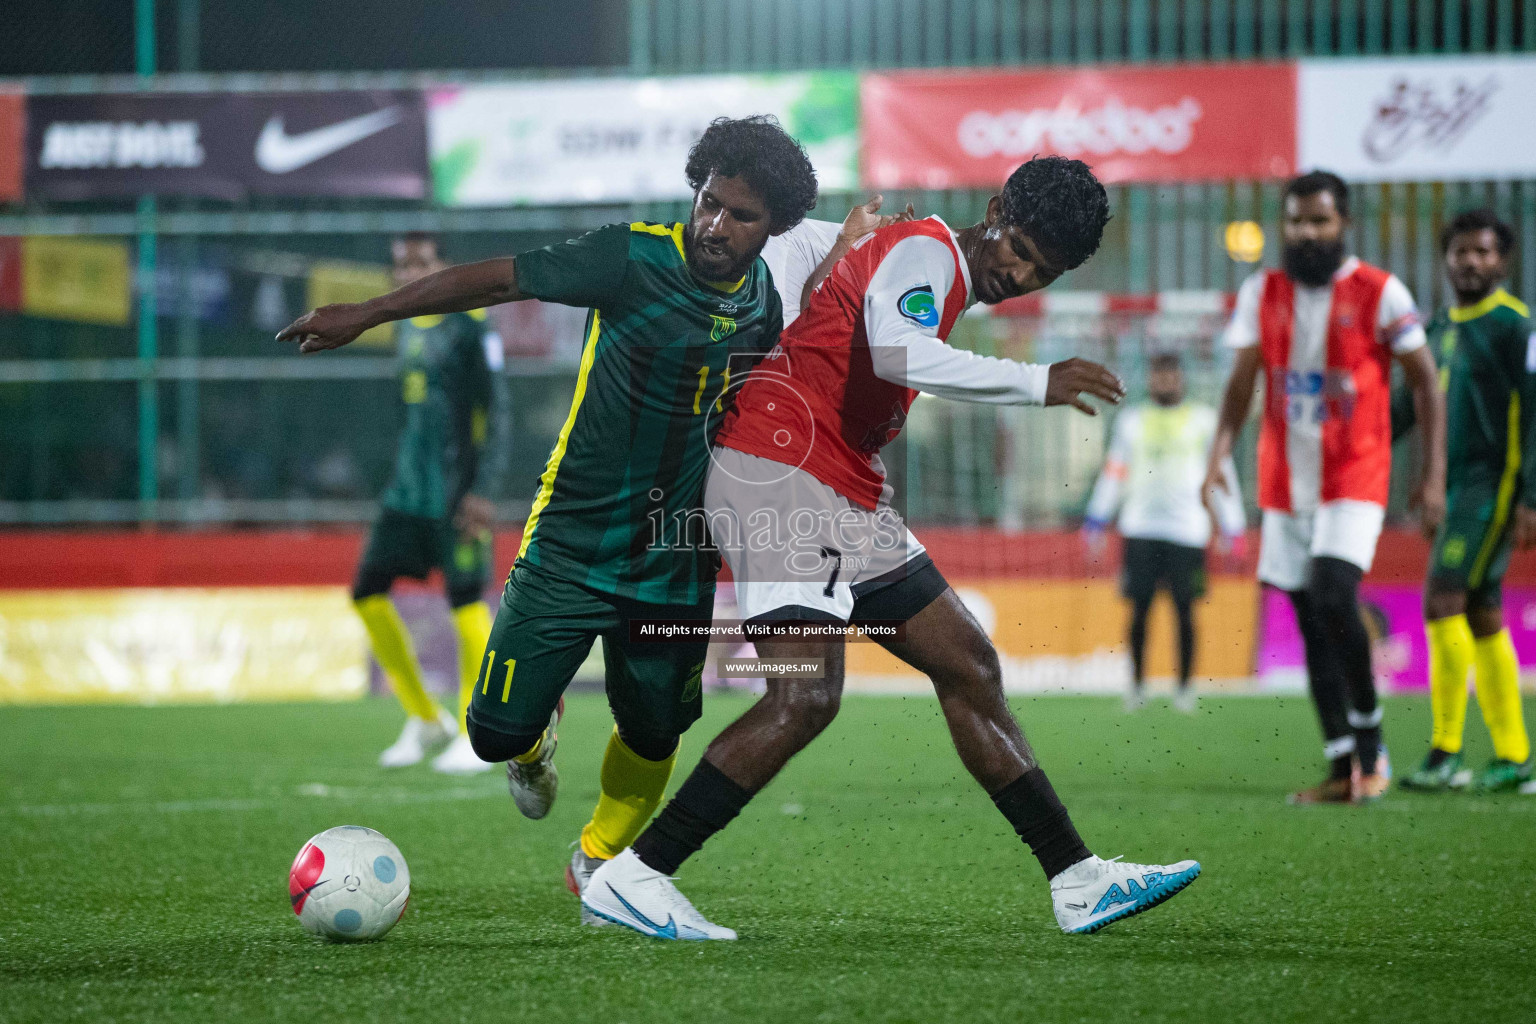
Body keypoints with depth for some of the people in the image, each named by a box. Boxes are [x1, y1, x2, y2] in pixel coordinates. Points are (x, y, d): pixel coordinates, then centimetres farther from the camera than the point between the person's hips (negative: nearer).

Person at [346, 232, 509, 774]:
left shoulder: (470, 325, -9)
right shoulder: (405, 327, 14)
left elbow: (496, 410, -11)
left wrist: (483, 490, -16)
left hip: (455, 492, -7)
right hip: (407, 487, 8)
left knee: (467, 605, -5)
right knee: (368, 593, 1)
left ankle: (476, 739, 6)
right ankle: (425, 717, 15)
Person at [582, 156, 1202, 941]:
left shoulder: (936, 272, 20)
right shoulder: (924, 251, -10)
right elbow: (899, 353, -30)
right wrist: (1038, 383, -28)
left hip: (849, 498, 11)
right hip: (777, 473, -11)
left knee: (969, 668, 9)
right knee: (806, 695, -21)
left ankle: (1078, 883, 12)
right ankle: (630, 878, -17)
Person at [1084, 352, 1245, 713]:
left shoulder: (1203, 420, 8)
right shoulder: (1132, 421, 14)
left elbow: (1223, 471, 9)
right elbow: (1114, 471, 18)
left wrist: (1231, 524, 5)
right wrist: (1096, 519, 13)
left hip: (1186, 528, -2)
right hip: (1141, 526, 2)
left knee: (1184, 609, -3)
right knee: (1139, 607, -1)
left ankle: (1184, 686, 5)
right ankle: (1137, 683, 9)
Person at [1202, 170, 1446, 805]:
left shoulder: (1380, 294, -6)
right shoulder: (1261, 293, 5)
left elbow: (1425, 383, 0)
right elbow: (1242, 382, 7)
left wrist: (1434, 474, -6)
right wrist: (1219, 453, -9)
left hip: (1353, 481, -4)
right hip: (1285, 484, 4)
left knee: (1334, 601, -21)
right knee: (1311, 622, 4)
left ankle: (1369, 738, -2)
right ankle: (1344, 769, 8)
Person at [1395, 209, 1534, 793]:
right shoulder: (1441, 327, 16)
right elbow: (1410, 403, 23)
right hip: (1454, 486, 8)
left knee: (1443, 600, -15)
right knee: (1482, 618, 7)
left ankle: (1445, 753, -14)